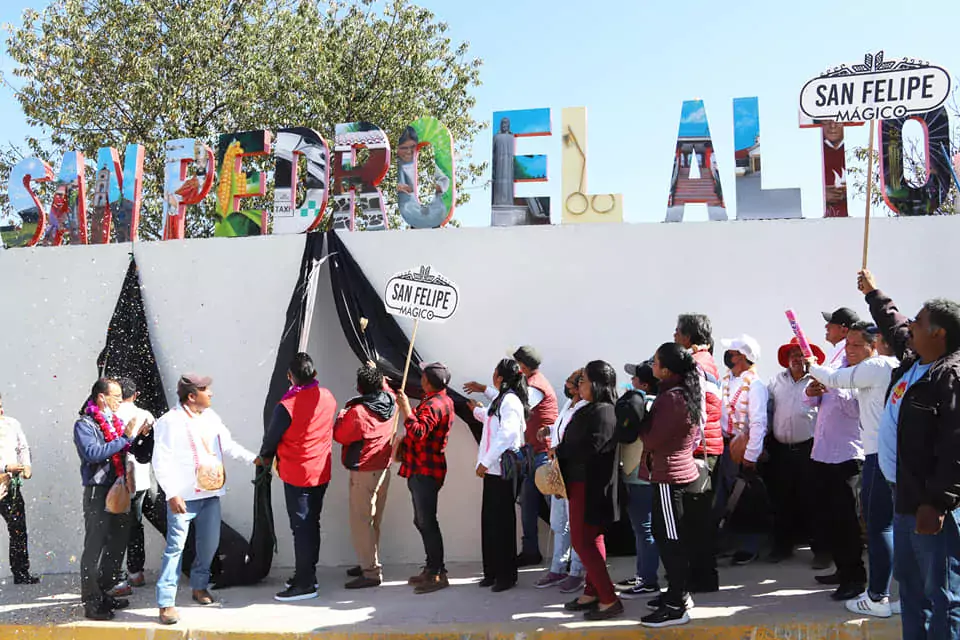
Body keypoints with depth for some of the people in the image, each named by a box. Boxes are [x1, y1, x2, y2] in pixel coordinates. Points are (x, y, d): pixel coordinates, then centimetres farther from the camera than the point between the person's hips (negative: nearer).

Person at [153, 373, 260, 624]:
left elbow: (228, 444, 18)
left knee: (209, 543, 15)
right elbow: (161, 462, -15)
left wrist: (253, 458, 11)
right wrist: (172, 494, -20)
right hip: (183, 496, -7)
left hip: (210, 493, 7)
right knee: (176, 546, -8)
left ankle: (199, 586, 34)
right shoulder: (170, 422, -14)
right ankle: (166, 602, -4)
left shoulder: (210, 416, 8)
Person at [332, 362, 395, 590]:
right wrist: (377, 373, 31)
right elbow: (385, 388, 24)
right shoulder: (390, 402, -1)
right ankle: (370, 564, 28)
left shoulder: (357, 412, -22)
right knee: (374, 520, 17)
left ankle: (371, 572, -3)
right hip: (383, 468, 8)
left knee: (361, 521, -3)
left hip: (363, 472, -8)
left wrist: (341, 416, 7)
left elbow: (339, 435, -9)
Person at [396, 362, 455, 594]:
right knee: (422, 521, 16)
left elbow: (418, 433, -33)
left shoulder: (433, 405, -19)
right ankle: (433, 568, 23)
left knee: (427, 522, -7)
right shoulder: (443, 400, 15)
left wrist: (405, 408, -28)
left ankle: (438, 575, -3)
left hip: (425, 471, -11)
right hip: (422, 470, 11)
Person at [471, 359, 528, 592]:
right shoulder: (502, 400, 17)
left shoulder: (510, 400, -13)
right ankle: (493, 572, 18)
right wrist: (478, 411, 54)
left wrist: (485, 462, -21)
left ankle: (506, 575, 4)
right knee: (490, 520, 10)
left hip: (501, 469, -9)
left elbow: (507, 434, -22)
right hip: (494, 468, 9)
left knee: (501, 521, -4)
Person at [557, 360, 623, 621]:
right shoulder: (590, 410, 13)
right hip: (582, 482, 10)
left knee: (582, 541, -7)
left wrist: (560, 451, -13)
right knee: (591, 539, 15)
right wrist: (562, 451, -3)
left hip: (590, 485, -10)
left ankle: (609, 600, -4)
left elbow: (591, 448, -26)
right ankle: (592, 594, 24)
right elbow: (577, 445, 15)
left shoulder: (603, 412, -18)